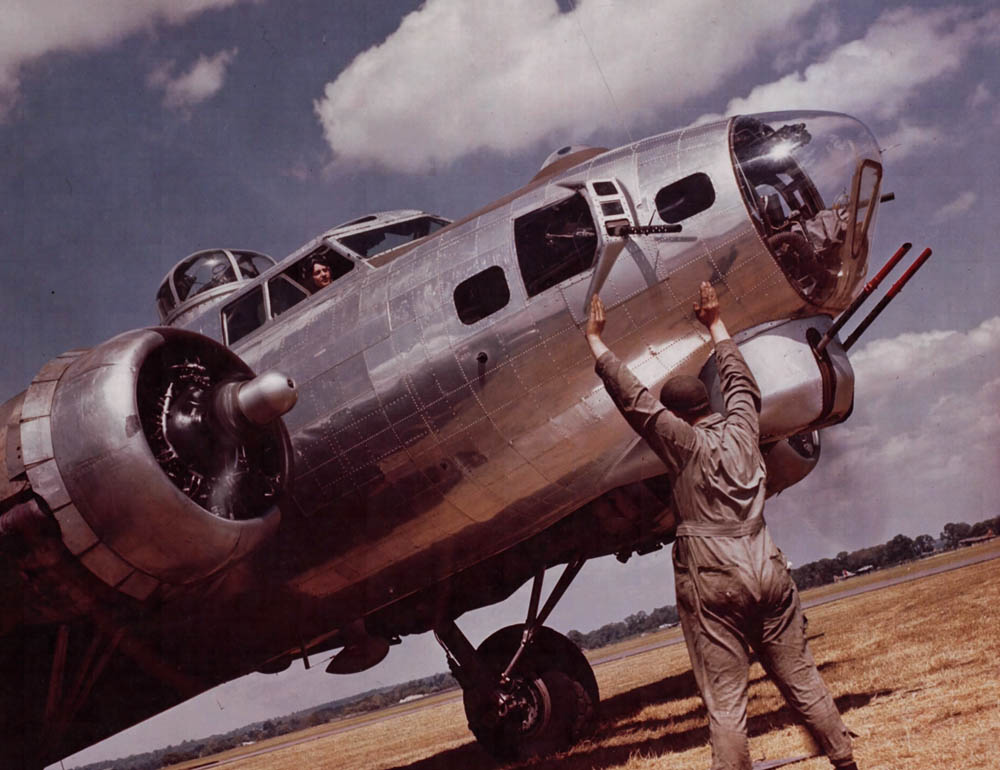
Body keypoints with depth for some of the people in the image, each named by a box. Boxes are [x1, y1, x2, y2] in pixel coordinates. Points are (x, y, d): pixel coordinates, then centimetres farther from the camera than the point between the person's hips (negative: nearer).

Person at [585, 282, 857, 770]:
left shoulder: (683, 444, -5)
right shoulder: (741, 428, 8)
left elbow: (633, 399, -5)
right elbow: (738, 378, 24)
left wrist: (596, 341, 3)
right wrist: (715, 324, 37)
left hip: (714, 585, -5)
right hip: (767, 572, 5)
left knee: (725, 703, -3)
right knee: (802, 681, 15)